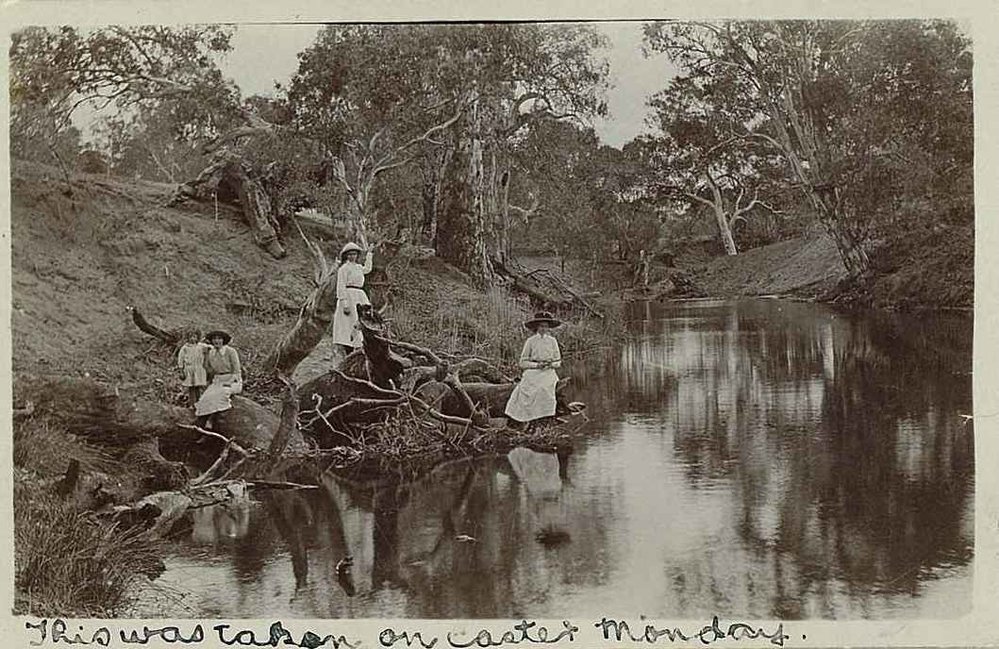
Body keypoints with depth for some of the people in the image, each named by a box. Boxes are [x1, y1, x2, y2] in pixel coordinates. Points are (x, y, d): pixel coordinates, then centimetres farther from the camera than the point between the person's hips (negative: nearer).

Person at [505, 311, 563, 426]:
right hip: (532, 375, -2)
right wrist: (537, 365, -12)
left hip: (548, 374, 2)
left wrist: (551, 364, -7)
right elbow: (523, 362, 2)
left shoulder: (552, 341, 10)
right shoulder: (530, 341, 3)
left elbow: (558, 361, 14)